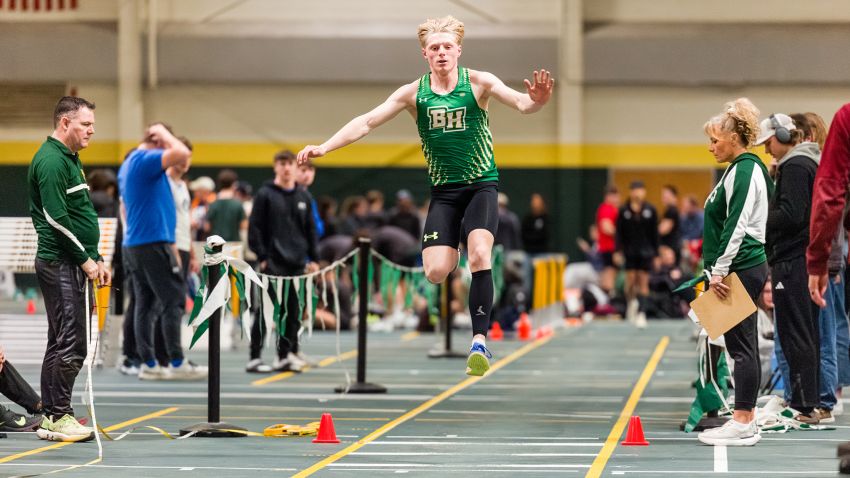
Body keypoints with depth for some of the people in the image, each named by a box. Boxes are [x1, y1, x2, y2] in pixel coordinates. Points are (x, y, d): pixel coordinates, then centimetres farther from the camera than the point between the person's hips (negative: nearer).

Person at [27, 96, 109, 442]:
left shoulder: (69, 158, 20)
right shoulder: (51, 160, -13)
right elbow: (56, 217, -20)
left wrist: (96, 259, 18)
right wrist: (85, 259, -15)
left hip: (75, 264, 10)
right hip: (60, 264, -10)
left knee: (63, 342, 12)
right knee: (70, 343, -10)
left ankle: (51, 417, 16)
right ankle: (58, 417, -5)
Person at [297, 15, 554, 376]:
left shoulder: (478, 83, -8)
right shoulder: (414, 93, -2)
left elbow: (519, 102, -23)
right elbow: (366, 122, -6)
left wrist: (536, 101, -47)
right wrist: (325, 147, -17)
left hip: (481, 184, -2)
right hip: (443, 190, 2)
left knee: (479, 256, -25)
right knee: (436, 272, -11)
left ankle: (479, 340, -21)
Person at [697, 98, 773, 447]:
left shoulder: (744, 171, -14)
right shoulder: (743, 169, 17)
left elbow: (737, 226, -20)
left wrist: (719, 271, -20)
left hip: (742, 269, -10)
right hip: (744, 269, 10)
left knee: (741, 345, -8)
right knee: (742, 345, 11)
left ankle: (742, 424, -7)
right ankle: (746, 419, 14)